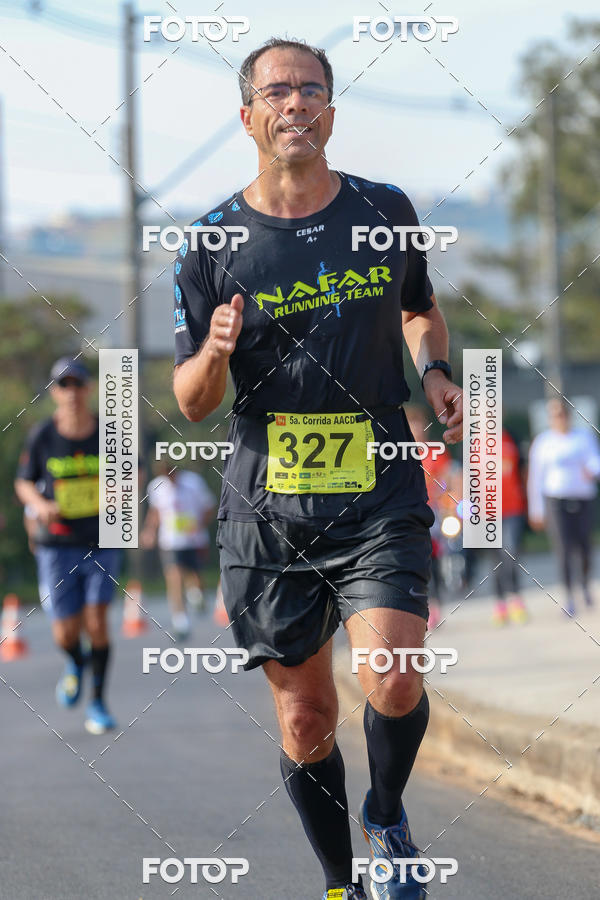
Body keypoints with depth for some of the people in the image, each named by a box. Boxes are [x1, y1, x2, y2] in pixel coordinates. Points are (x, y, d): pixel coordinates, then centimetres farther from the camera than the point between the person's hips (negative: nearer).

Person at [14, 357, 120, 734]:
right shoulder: (42, 437, -5)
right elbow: (24, 483, 6)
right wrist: (39, 504, -14)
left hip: (101, 543, 0)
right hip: (57, 545, 0)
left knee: (97, 622, -10)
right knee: (66, 634, -1)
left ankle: (98, 702, 7)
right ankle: (76, 662, 36)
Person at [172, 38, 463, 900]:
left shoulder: (385, 212, 5)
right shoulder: (211, 245, 0)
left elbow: (420, 308, 25)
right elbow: (192, 402, 3)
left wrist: (435, 371, 4)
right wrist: (214, 353, -19)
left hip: (381, 497, 0)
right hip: (267, 513, 0)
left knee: (393, 684, -18)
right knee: (306, 720, 4)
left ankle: (387, 818, 13)